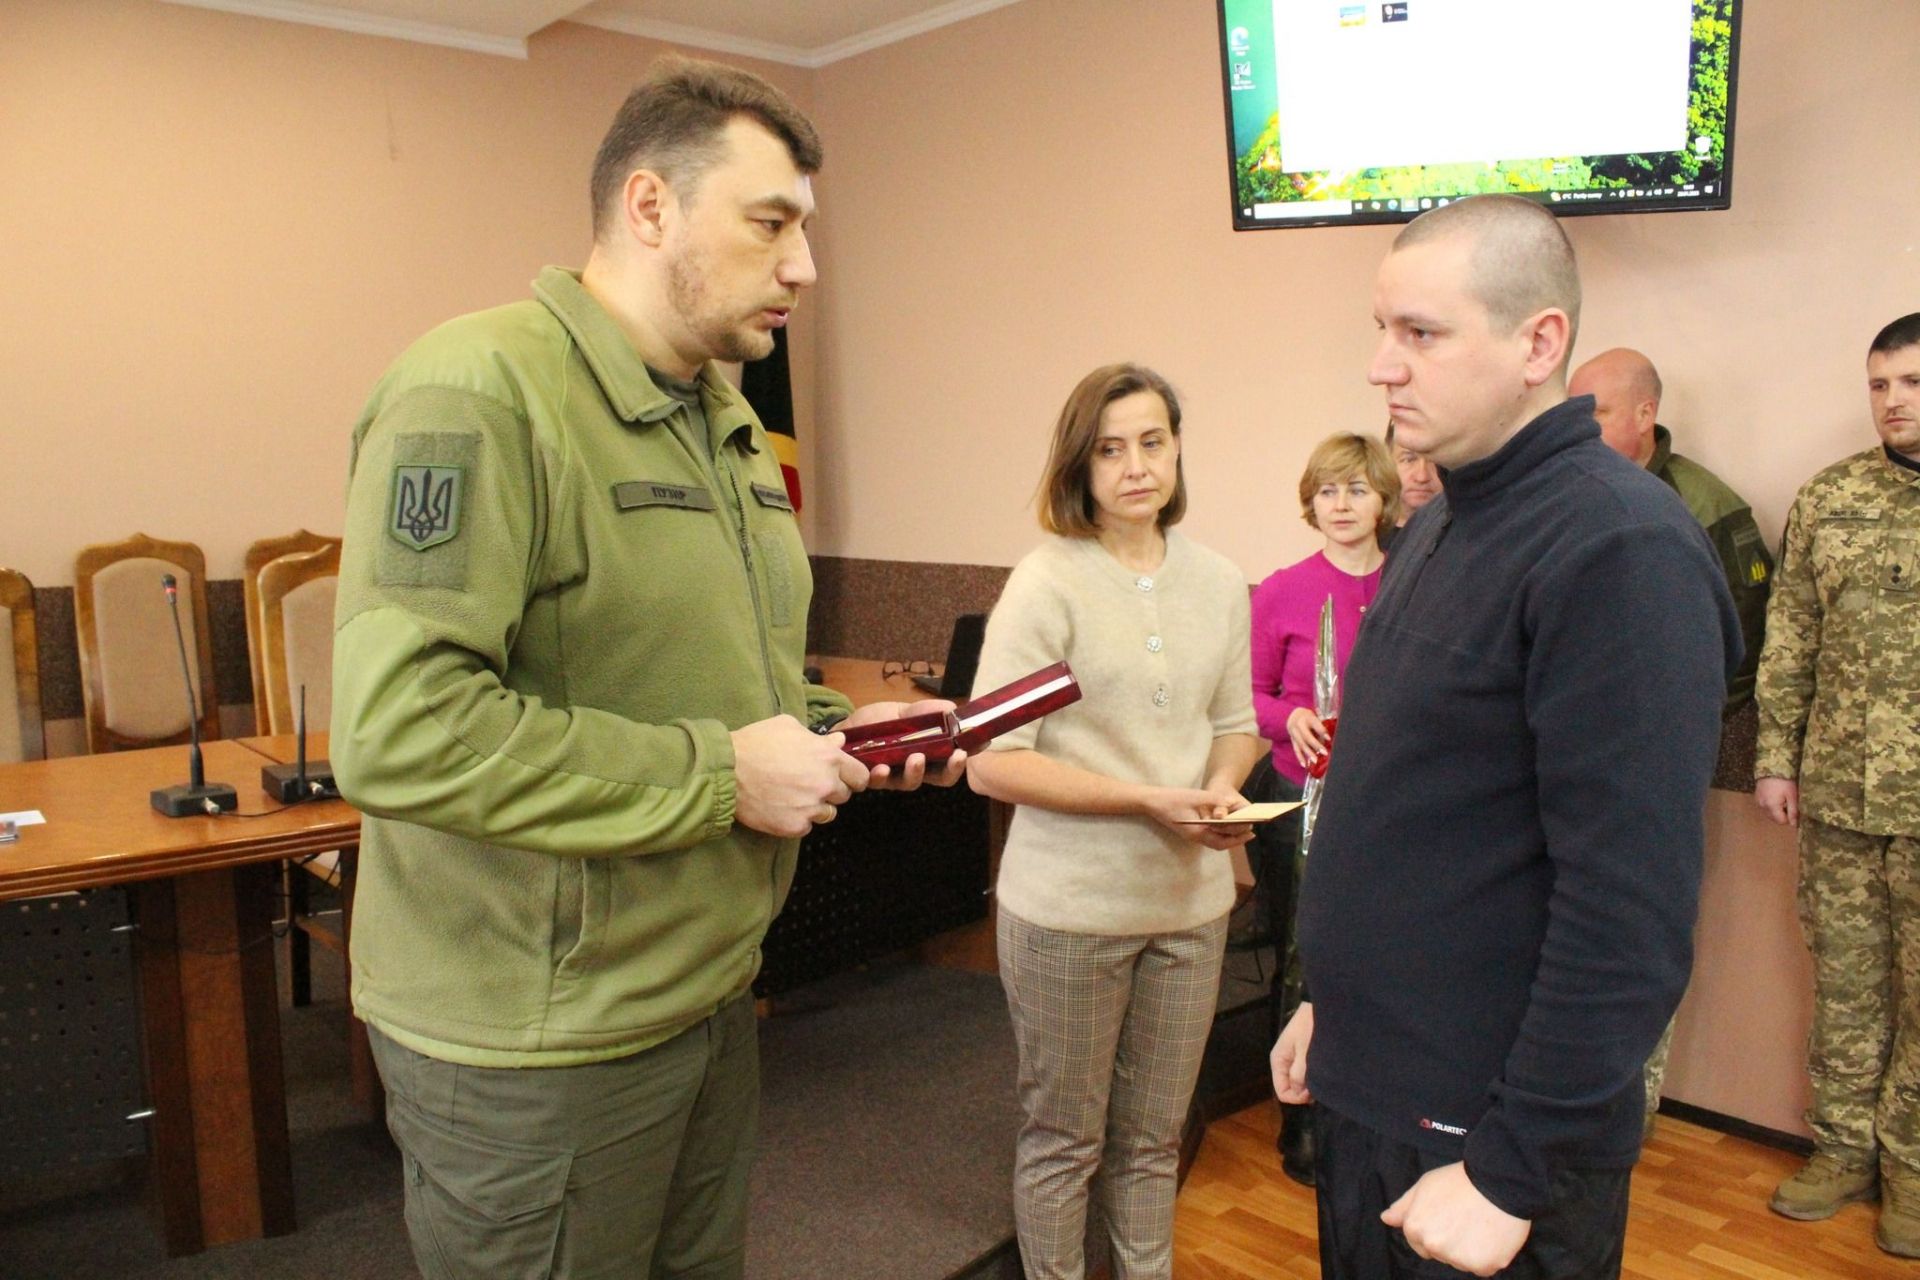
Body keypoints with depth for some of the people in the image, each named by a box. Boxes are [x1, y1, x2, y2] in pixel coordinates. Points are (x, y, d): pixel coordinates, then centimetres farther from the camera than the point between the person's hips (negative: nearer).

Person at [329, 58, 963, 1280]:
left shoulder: (729, 421, 11)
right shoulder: (480, 389, -19)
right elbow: (396, 729, -28)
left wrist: (835, 729, 2)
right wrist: (719, 775, -23)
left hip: (711, 994, 8)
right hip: (538, 1046, -8)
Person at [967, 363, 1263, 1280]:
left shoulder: (1219, 583, 5)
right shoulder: (1046, 583, -12)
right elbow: (992, 763, -16)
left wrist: (1223, 787, -6)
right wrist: (1149, 800, -22)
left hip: (1191, 900, 5)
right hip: (1069, 907, -4)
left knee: (1154, 1137, 19)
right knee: (1066, 1140, 13)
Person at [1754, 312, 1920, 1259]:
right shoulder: (1827, 499, 4)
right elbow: (1789, 641, 6)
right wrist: (1776, 756, 3)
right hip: (1837, 791, 2)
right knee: (1844, 980, 12)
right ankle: (1844, 1147, 27)